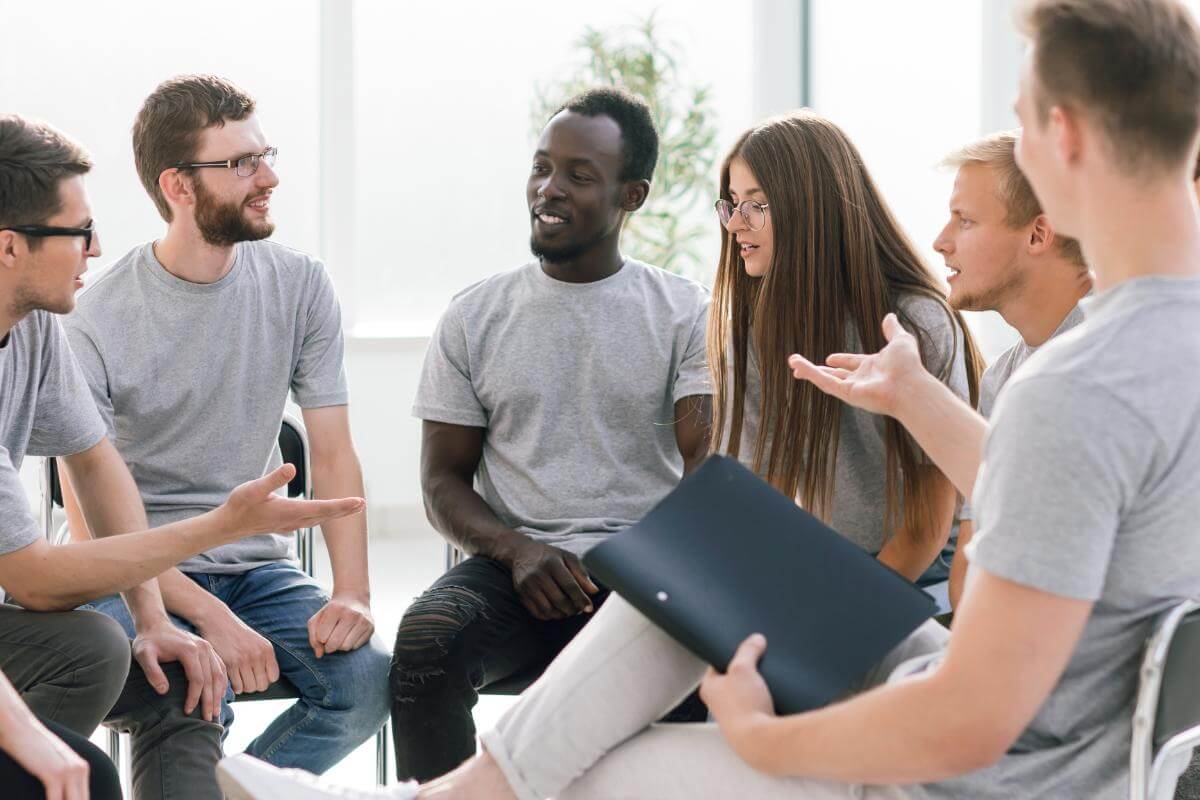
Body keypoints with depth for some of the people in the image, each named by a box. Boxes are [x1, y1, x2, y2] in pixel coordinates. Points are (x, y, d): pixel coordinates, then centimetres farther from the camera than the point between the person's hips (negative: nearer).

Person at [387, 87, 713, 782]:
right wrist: (518, 549, -11)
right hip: (511, 565, 1)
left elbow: (709, 467, -1)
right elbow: (444, 482, 11)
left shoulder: (687, 314, 9)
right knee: (424, 641, -32)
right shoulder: (475, 317, 13)